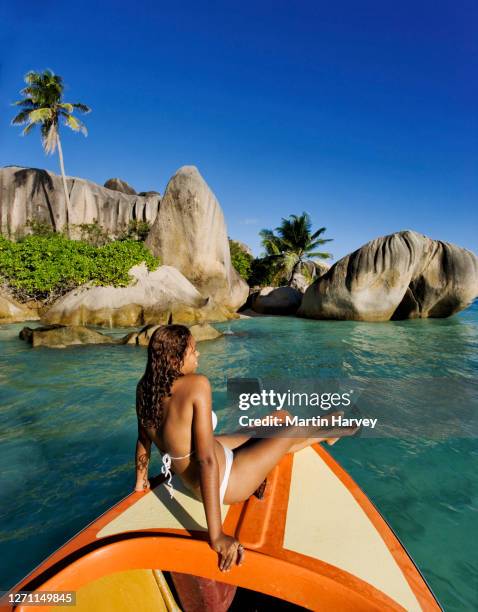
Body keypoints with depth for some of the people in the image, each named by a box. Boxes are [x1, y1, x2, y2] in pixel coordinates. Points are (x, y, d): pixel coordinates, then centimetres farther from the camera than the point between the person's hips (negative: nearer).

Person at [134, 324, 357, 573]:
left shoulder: (144, 387, -11)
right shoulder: (196, 385, -34)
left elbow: (144, 439, 3)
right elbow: (207, 460, -35)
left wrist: (141, 481, 19)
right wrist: (216, 536, -29)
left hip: (190, 479, 7)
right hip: (223, 483, -7)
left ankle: (323, 434, 51)